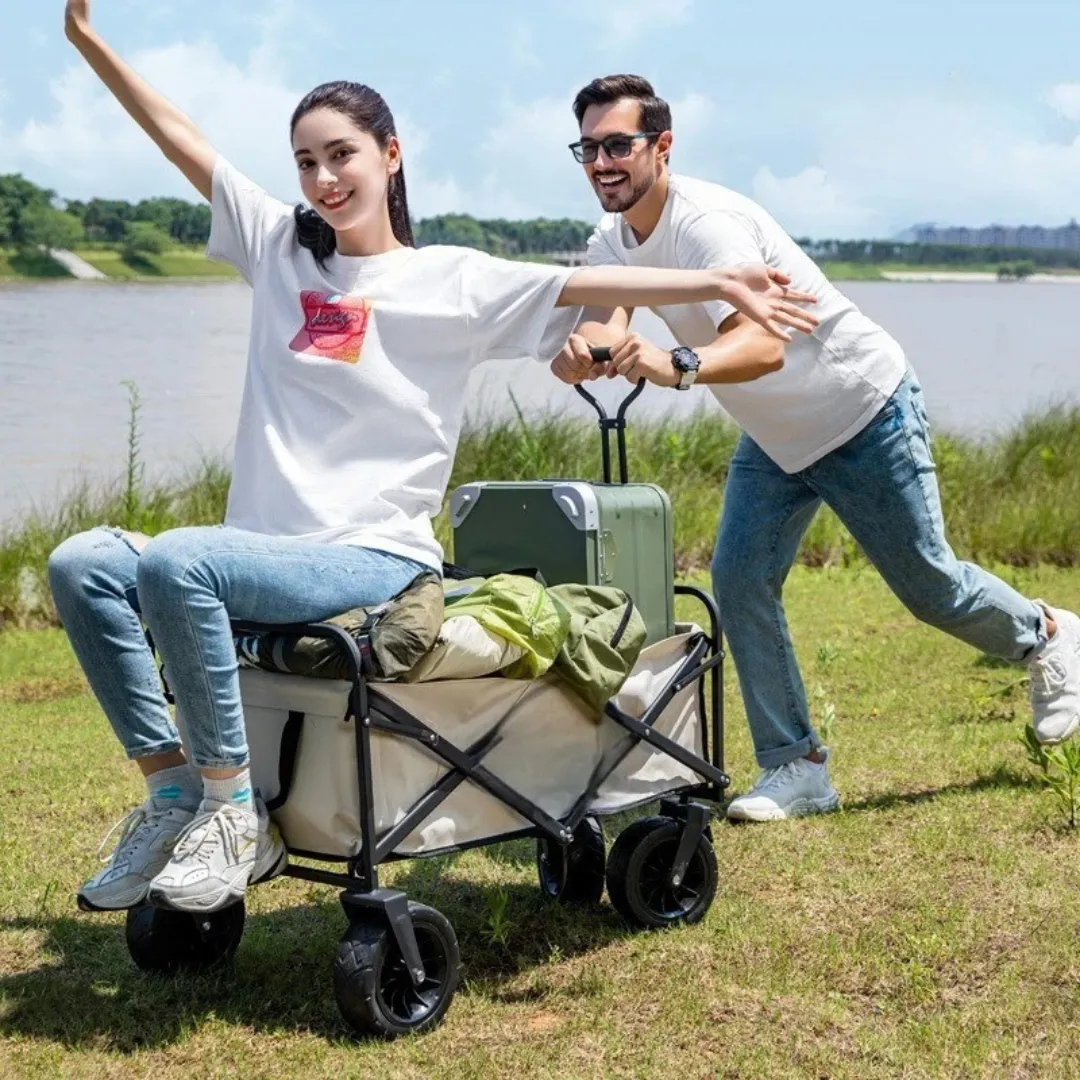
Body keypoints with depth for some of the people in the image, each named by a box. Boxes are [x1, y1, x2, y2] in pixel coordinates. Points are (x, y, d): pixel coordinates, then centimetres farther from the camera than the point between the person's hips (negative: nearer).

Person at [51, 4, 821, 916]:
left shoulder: (453, 281, 0)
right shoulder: (279, 245, 13)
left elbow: (588, 285, -7)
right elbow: (180, 137, 15)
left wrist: (719, 284, -16)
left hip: (372, 559, -6)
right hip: (270, 550, 6)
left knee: (175, 562, -31)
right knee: (83, 566, -14)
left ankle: (236, 813, -18)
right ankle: (174, 788, -7)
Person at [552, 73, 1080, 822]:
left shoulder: (707, 222, -30)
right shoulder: (612, 244, -5)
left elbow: (763, 345, -46)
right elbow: (599, 333, -22)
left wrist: (675, 364, -65)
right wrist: (582, 353, -47)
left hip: (864, 413, -7)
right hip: (774, 438, 7)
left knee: (928, 583, 4)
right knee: (739, 585, -5)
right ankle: (797, 769, 6)